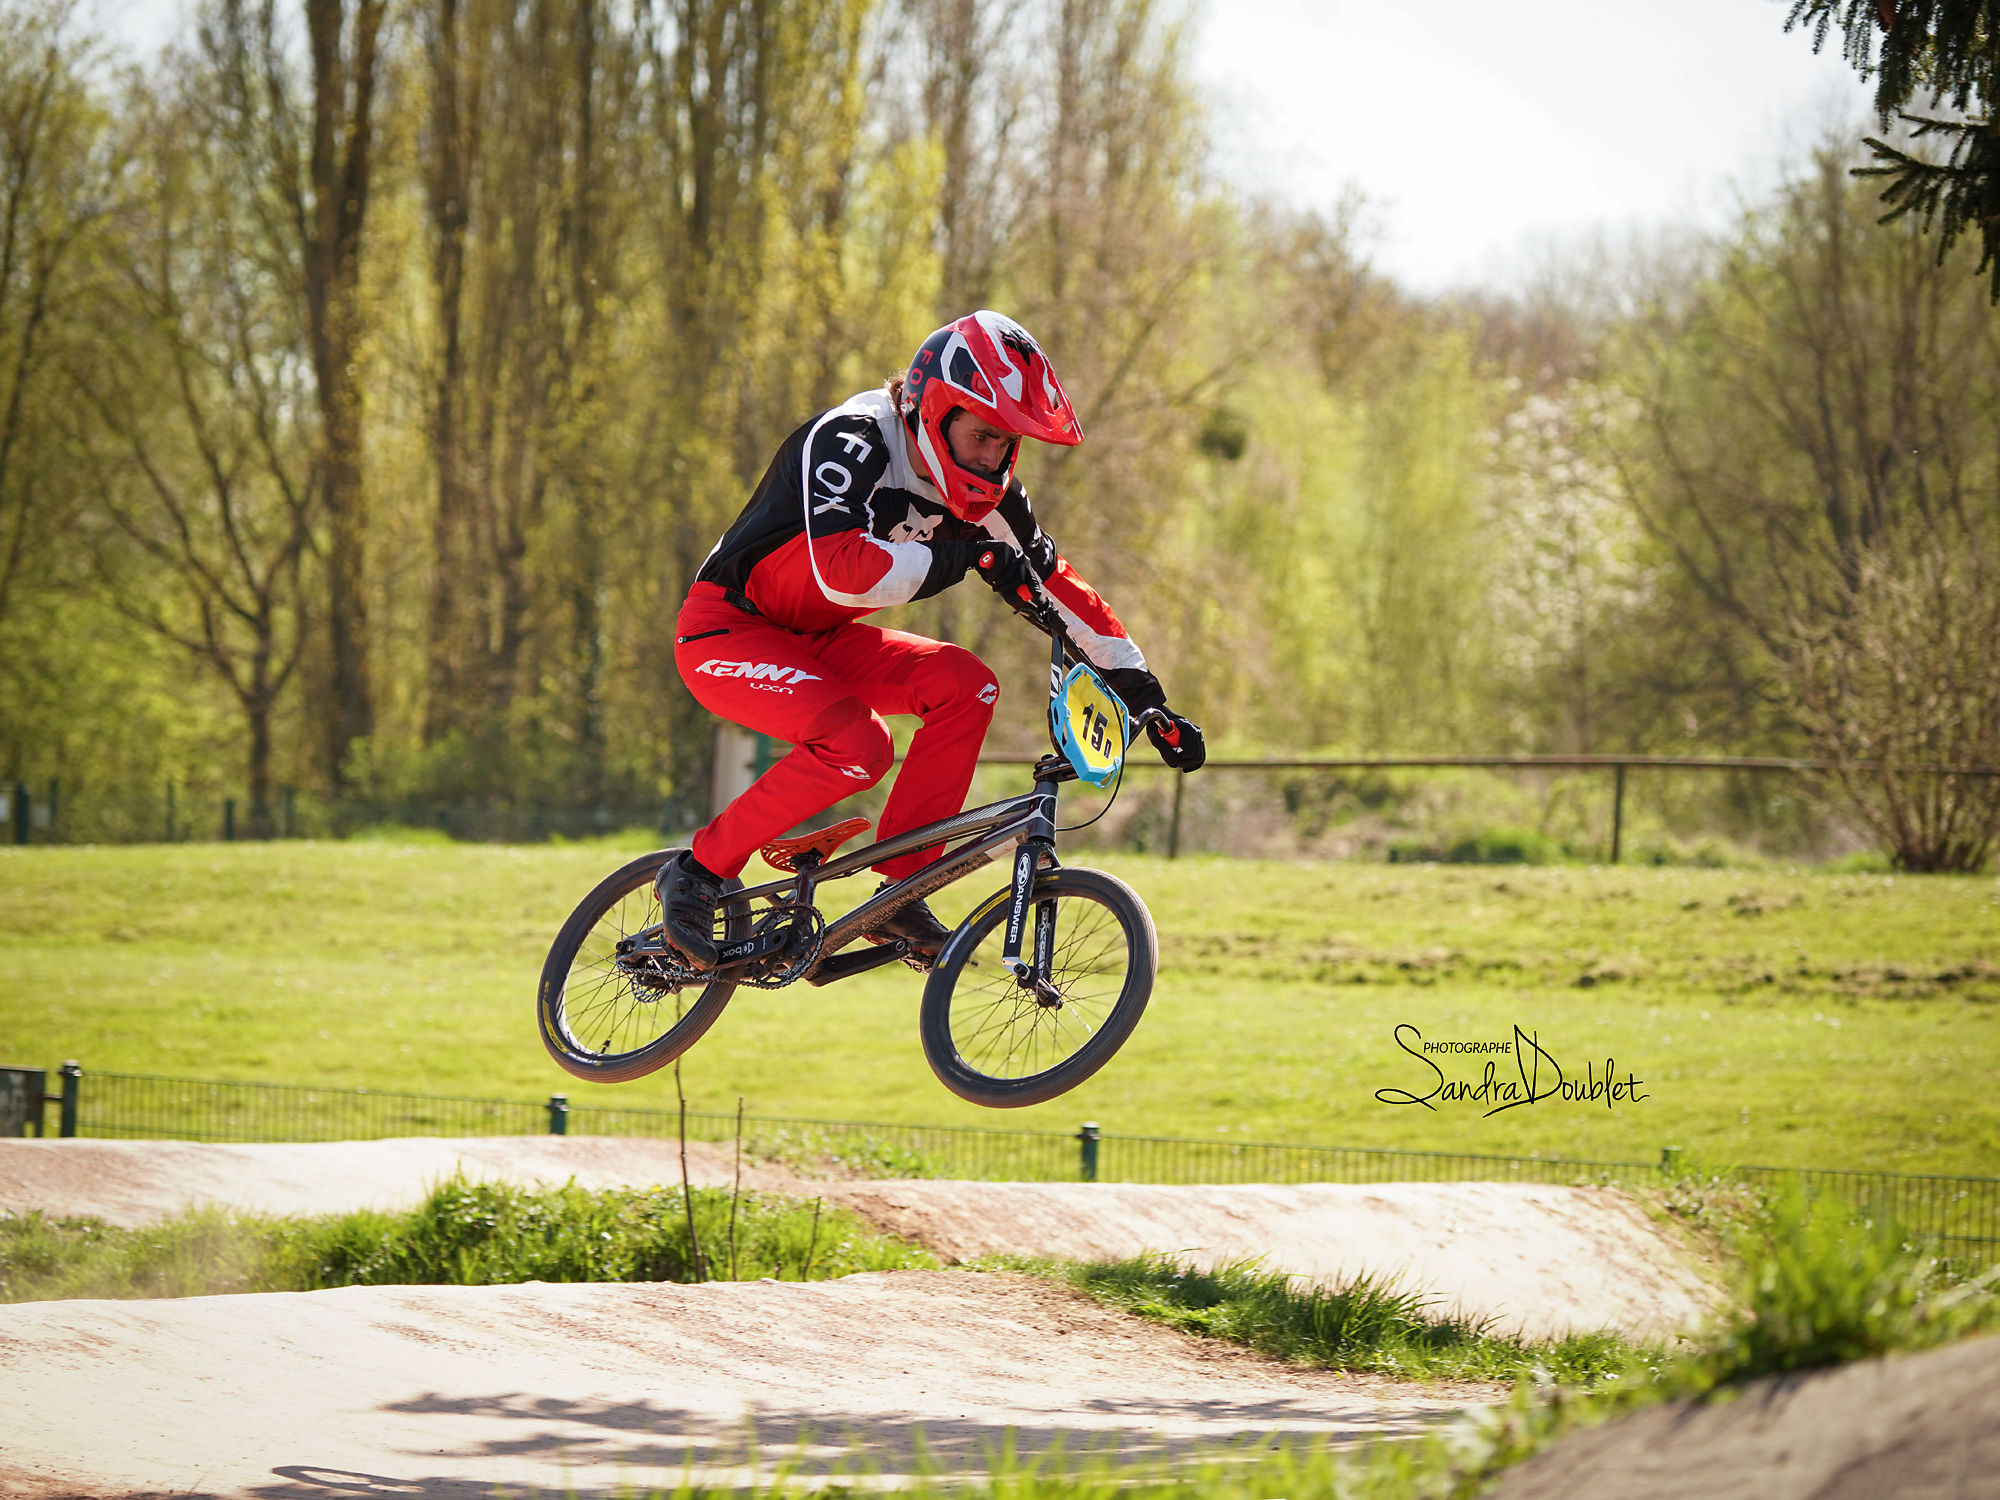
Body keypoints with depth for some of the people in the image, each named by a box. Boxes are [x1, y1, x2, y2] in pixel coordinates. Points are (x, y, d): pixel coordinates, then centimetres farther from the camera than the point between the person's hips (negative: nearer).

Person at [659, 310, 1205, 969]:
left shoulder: (981, 491, -3)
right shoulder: (851, 441, -25)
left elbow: (1053, 582, 5)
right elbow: (842, 572, -39)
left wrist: (1142, 693, 1)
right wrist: (960, 556, -30)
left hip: (812, 641, 8)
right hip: (725, 635, -8)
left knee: (966, 685, -13)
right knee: (858, 744, -30)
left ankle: (898, 889, -7)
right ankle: (699, 868, -14)